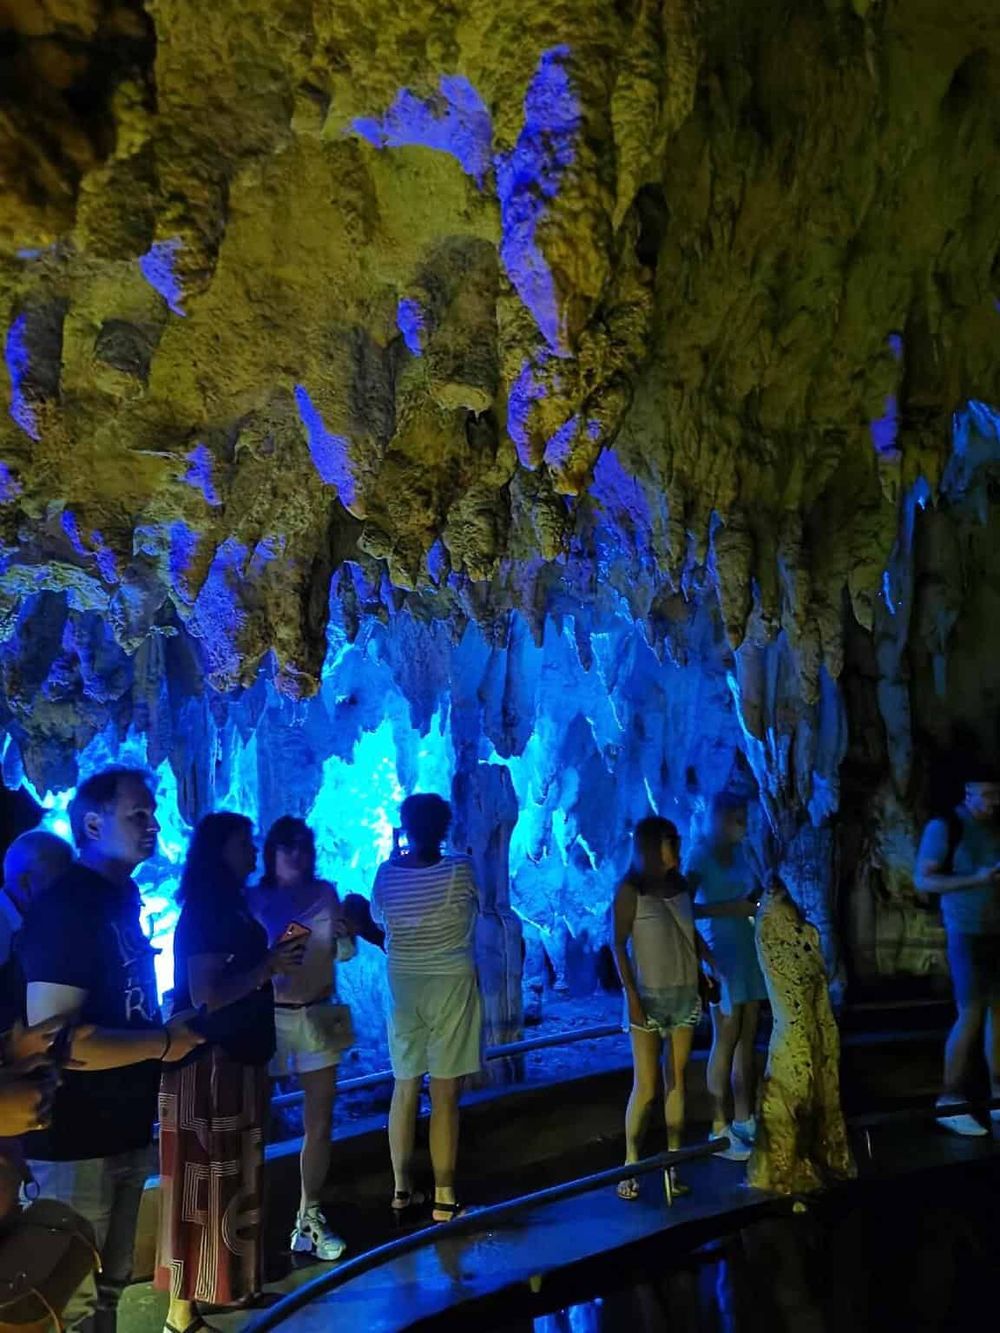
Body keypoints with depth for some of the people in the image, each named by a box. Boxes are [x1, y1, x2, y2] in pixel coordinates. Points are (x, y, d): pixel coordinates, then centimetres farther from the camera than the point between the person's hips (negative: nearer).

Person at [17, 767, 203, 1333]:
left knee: (109, 1287, 20)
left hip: (124, 1133, 9)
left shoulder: (122, 897, 9)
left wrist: (170, 1033, 3)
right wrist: (165, 1042, -19)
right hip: (75, 1143, -9)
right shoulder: (66, 906, -19)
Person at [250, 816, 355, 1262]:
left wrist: (346, 935, -13)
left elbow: (343, 953, 9)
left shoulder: (325, 893, 4)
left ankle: (309, 1221, 18)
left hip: (319, 1016, 4)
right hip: (268, 1016, -3)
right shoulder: (255, 900, -4)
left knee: (320, 1123, 7)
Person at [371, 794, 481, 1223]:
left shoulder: (388, 873, -6)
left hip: (403, 986, 3)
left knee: (405, 1089, 15)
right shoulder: (460, 870, -14)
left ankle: (402, 1189, 24)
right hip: (451, 985, -3)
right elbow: (473, 910, 2)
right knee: (445, 1095, 1)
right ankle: (444, 1197, 7)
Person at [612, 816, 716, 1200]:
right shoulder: (631, 890, -8)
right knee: (646, 1088, -5)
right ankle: (631, 1167, 7)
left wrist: (713, 964, 3)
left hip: (685, 994, 5)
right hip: (650, 996, -5)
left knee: (677, 1081, 7)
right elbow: (619, 944, -9)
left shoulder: (681, 885, 8)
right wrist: (631, 996, -15)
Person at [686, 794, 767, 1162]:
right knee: (726, 1040, -5)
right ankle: (721, 1127, 1)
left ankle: (743, 1120, 16)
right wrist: (731, 908, -20)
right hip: (722, 953, -7)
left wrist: (759, 901, 1)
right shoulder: (701, 856, -8)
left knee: (747, 1038, 9)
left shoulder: (739, 854, 12)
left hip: (750, 950, 7)